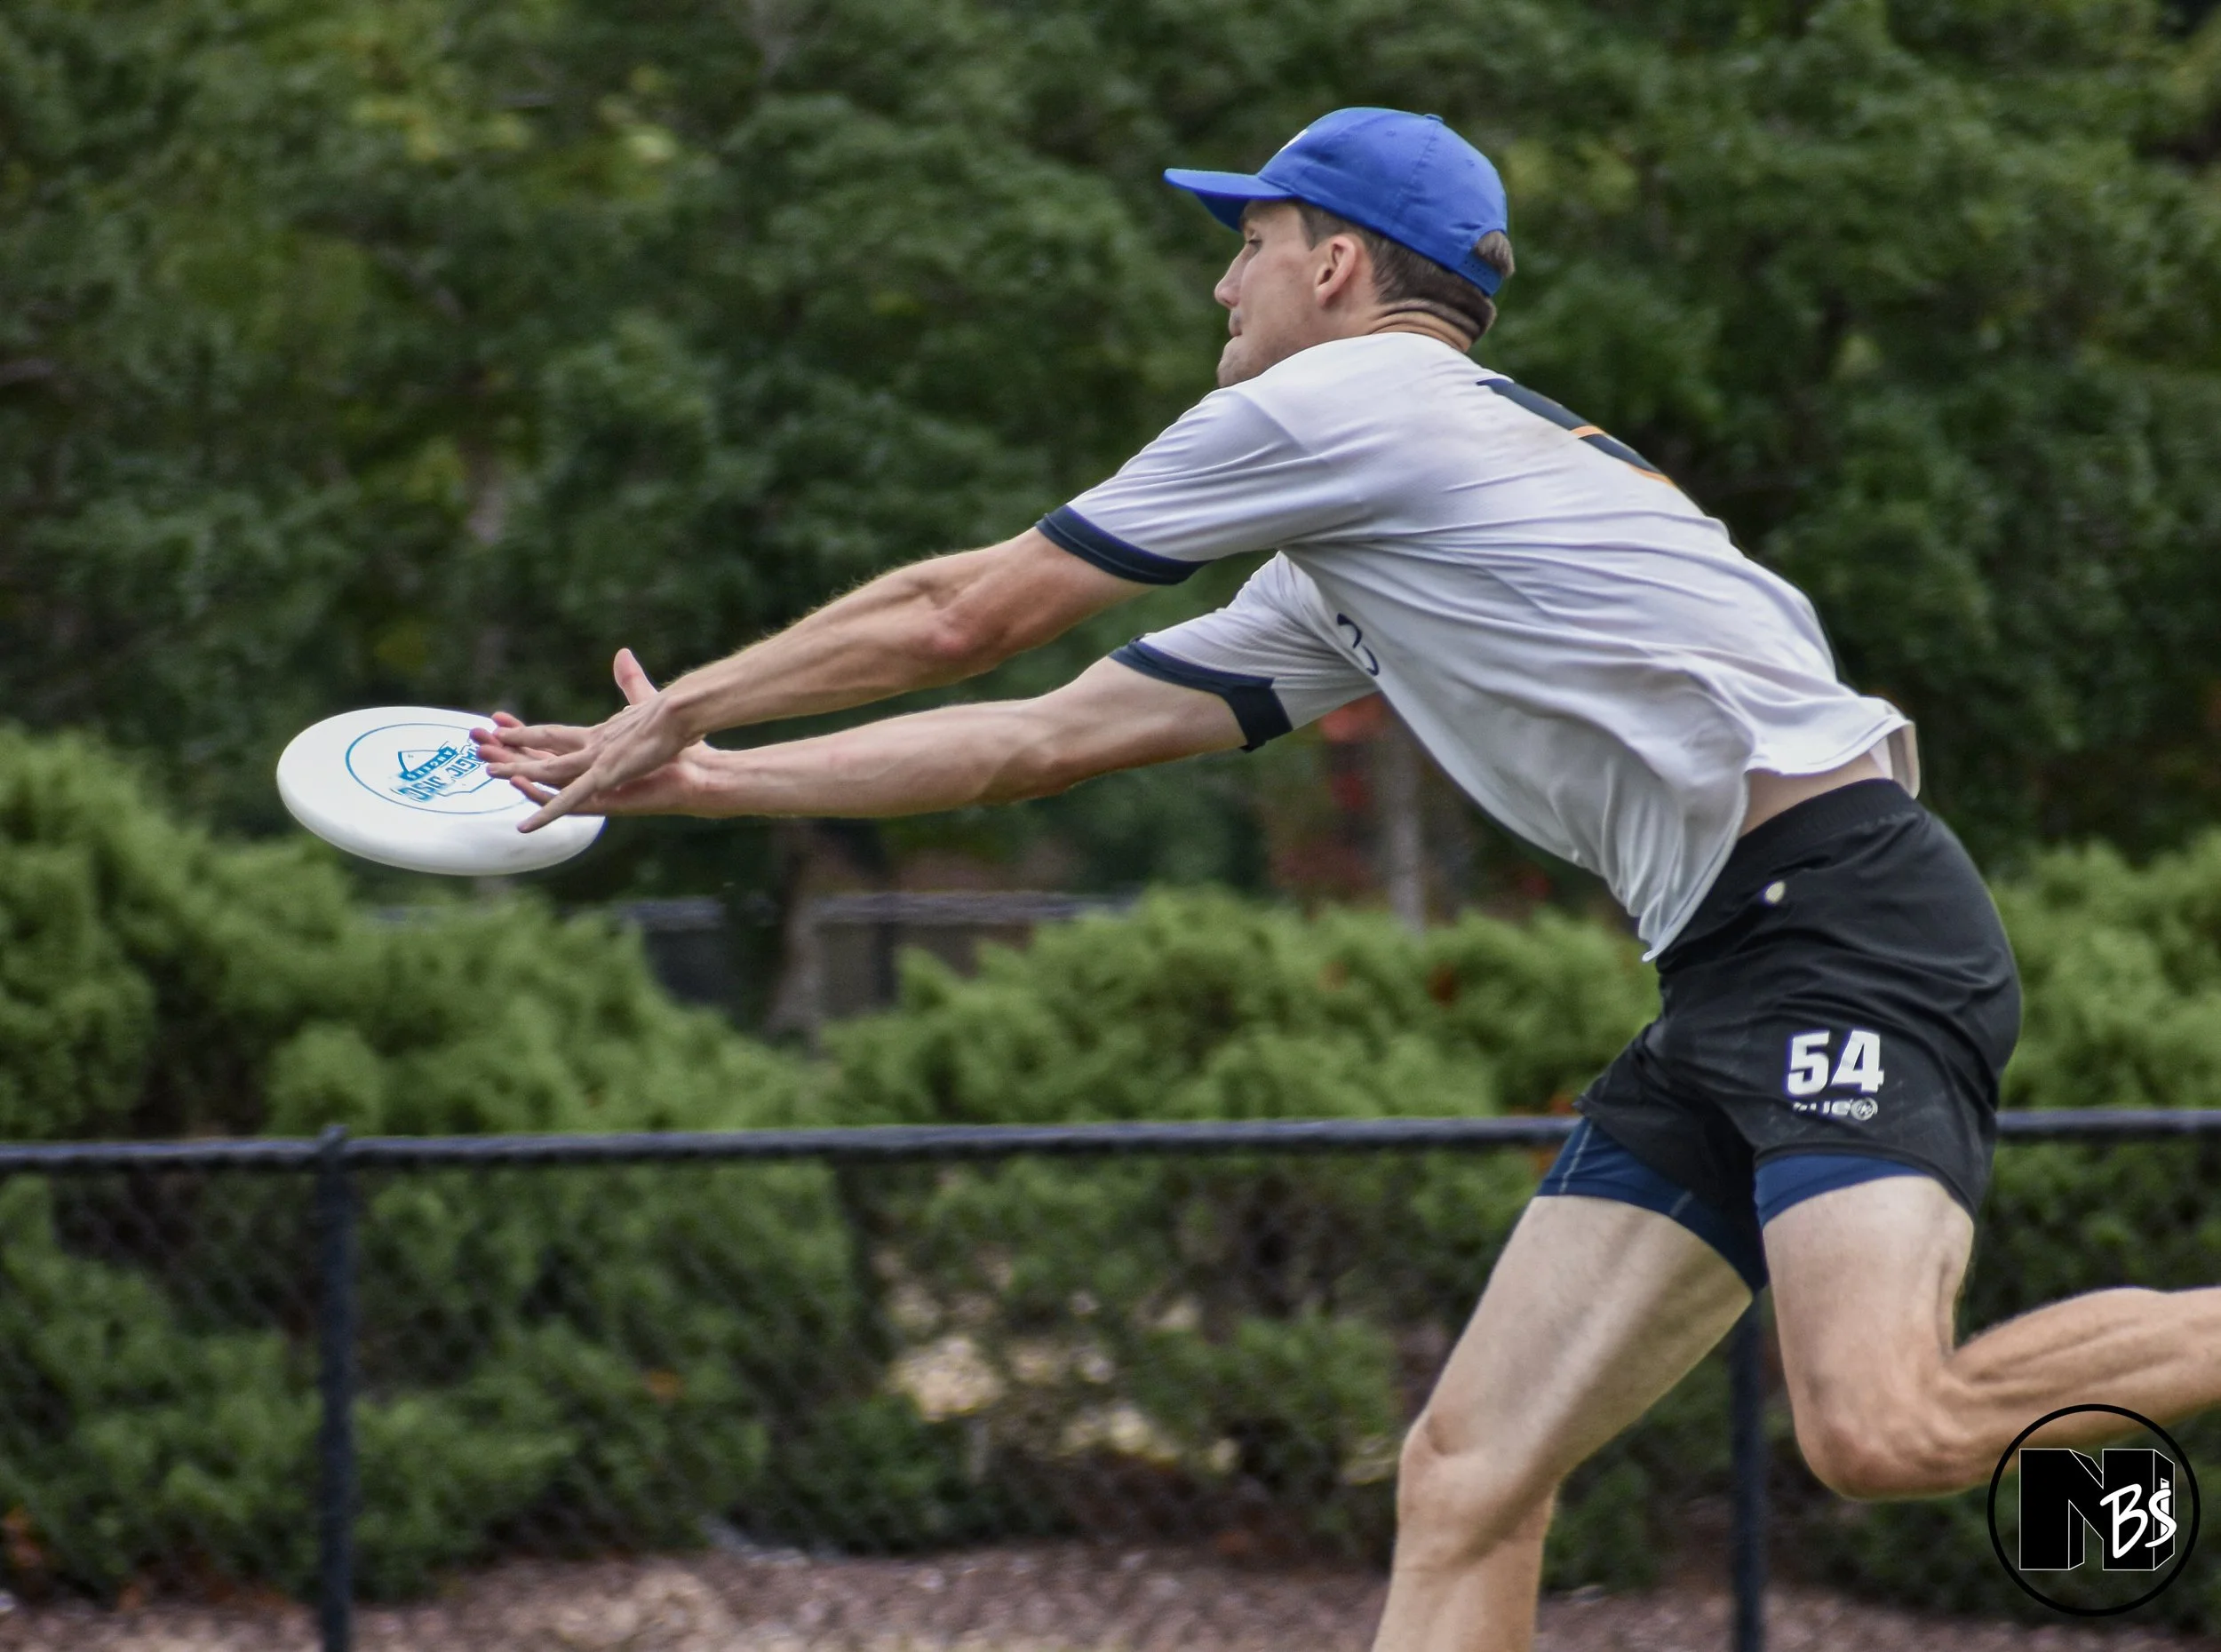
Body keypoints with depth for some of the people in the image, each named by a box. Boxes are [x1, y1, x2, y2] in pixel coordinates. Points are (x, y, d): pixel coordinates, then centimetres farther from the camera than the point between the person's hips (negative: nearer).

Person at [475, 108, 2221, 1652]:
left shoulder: (1342, 400, 0)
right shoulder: (1339, 582, 27)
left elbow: (959, 618, 7)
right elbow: (1046, 734, 31)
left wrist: (678, 707, 21)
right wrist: (691, 775, 33)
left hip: (1845, 906, -10)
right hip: (1732, 974, 10)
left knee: (1881, 1428, -31)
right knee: (1466, 1479, 1)